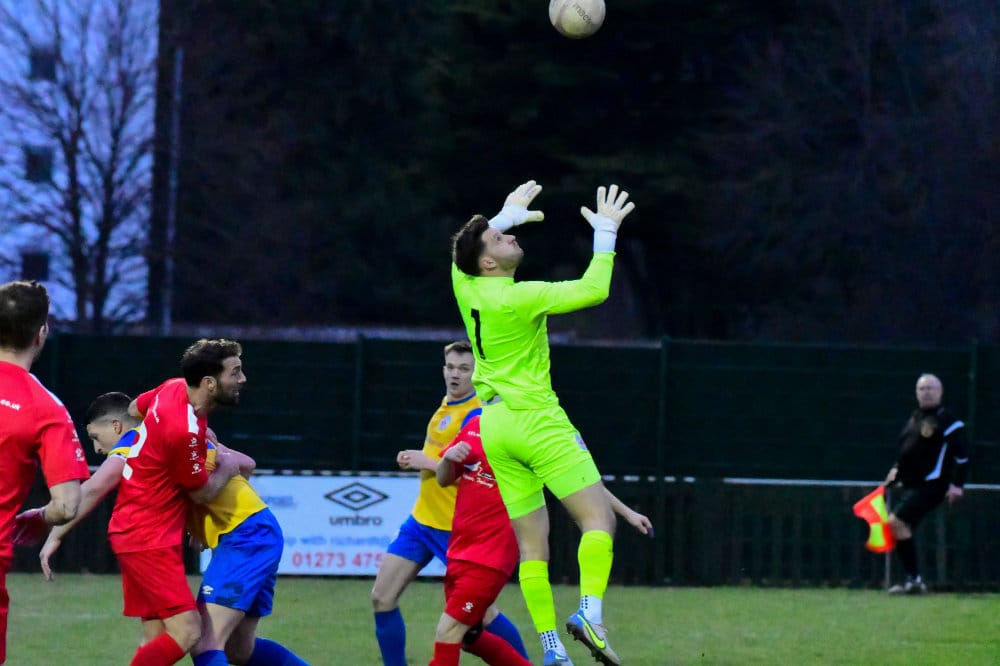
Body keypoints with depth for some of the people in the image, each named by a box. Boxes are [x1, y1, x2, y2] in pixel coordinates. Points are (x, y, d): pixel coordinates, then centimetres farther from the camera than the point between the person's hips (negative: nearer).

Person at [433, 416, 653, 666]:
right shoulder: (474, 427, 7)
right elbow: (444, 479, 15)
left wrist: (627, 513, 1)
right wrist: (448, 459, -8)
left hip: (491, 556, -7)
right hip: (459, 548, 7)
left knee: (448, 632, -13)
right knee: (469, 636, 16)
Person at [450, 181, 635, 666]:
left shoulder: (466, 285, 3)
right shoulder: (518, 298, -17)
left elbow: (469, 247, 28)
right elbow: (594, 290, -19)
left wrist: (509, 213, 34)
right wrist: (605, 232, -9)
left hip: (495, 426, 8)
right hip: (536, 421, -8)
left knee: (531, 542, 5)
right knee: (598, 517, -9)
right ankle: (590, 611, -29)